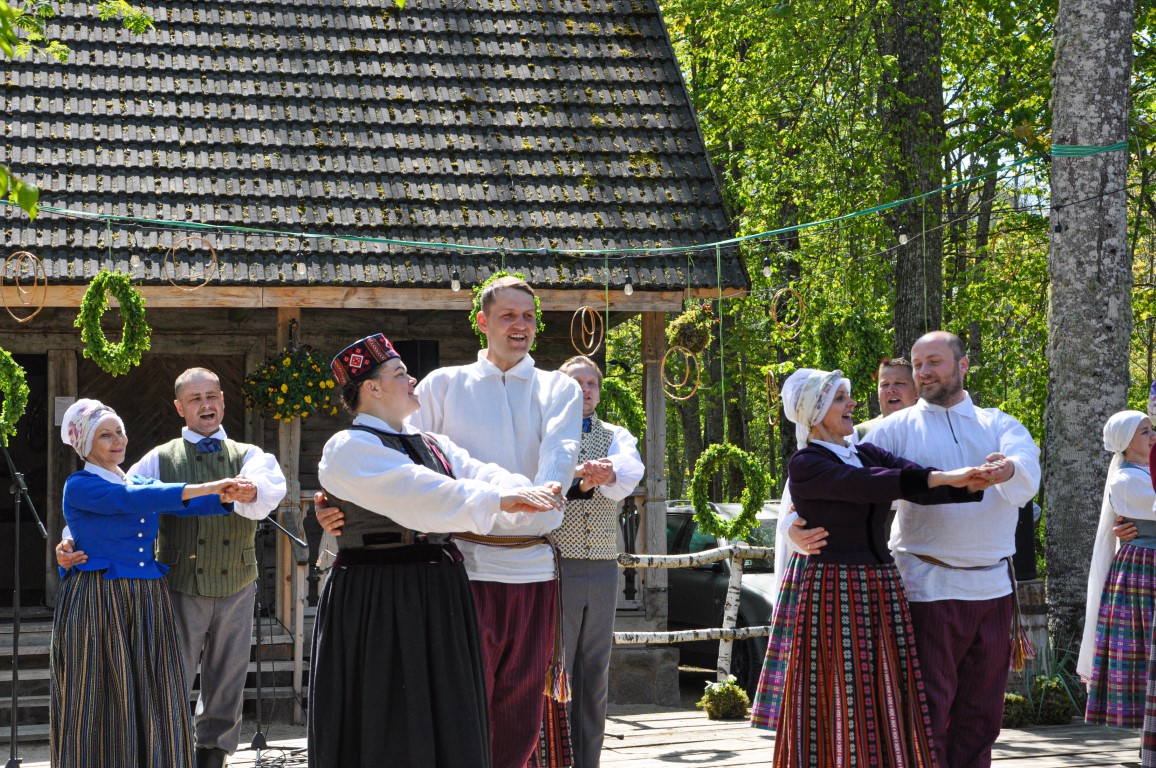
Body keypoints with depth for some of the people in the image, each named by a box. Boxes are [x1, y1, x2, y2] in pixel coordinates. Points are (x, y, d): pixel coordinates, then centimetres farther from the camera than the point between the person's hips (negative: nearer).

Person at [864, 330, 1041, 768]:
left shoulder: (998, 425, 10)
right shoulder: (899, 428, 4)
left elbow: (1027, 475, -11)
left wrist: (1008, 469, -36)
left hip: (993, 585, 3)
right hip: (929, 586, -3)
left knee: (981, 713, 10)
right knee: (928, 711, -3)